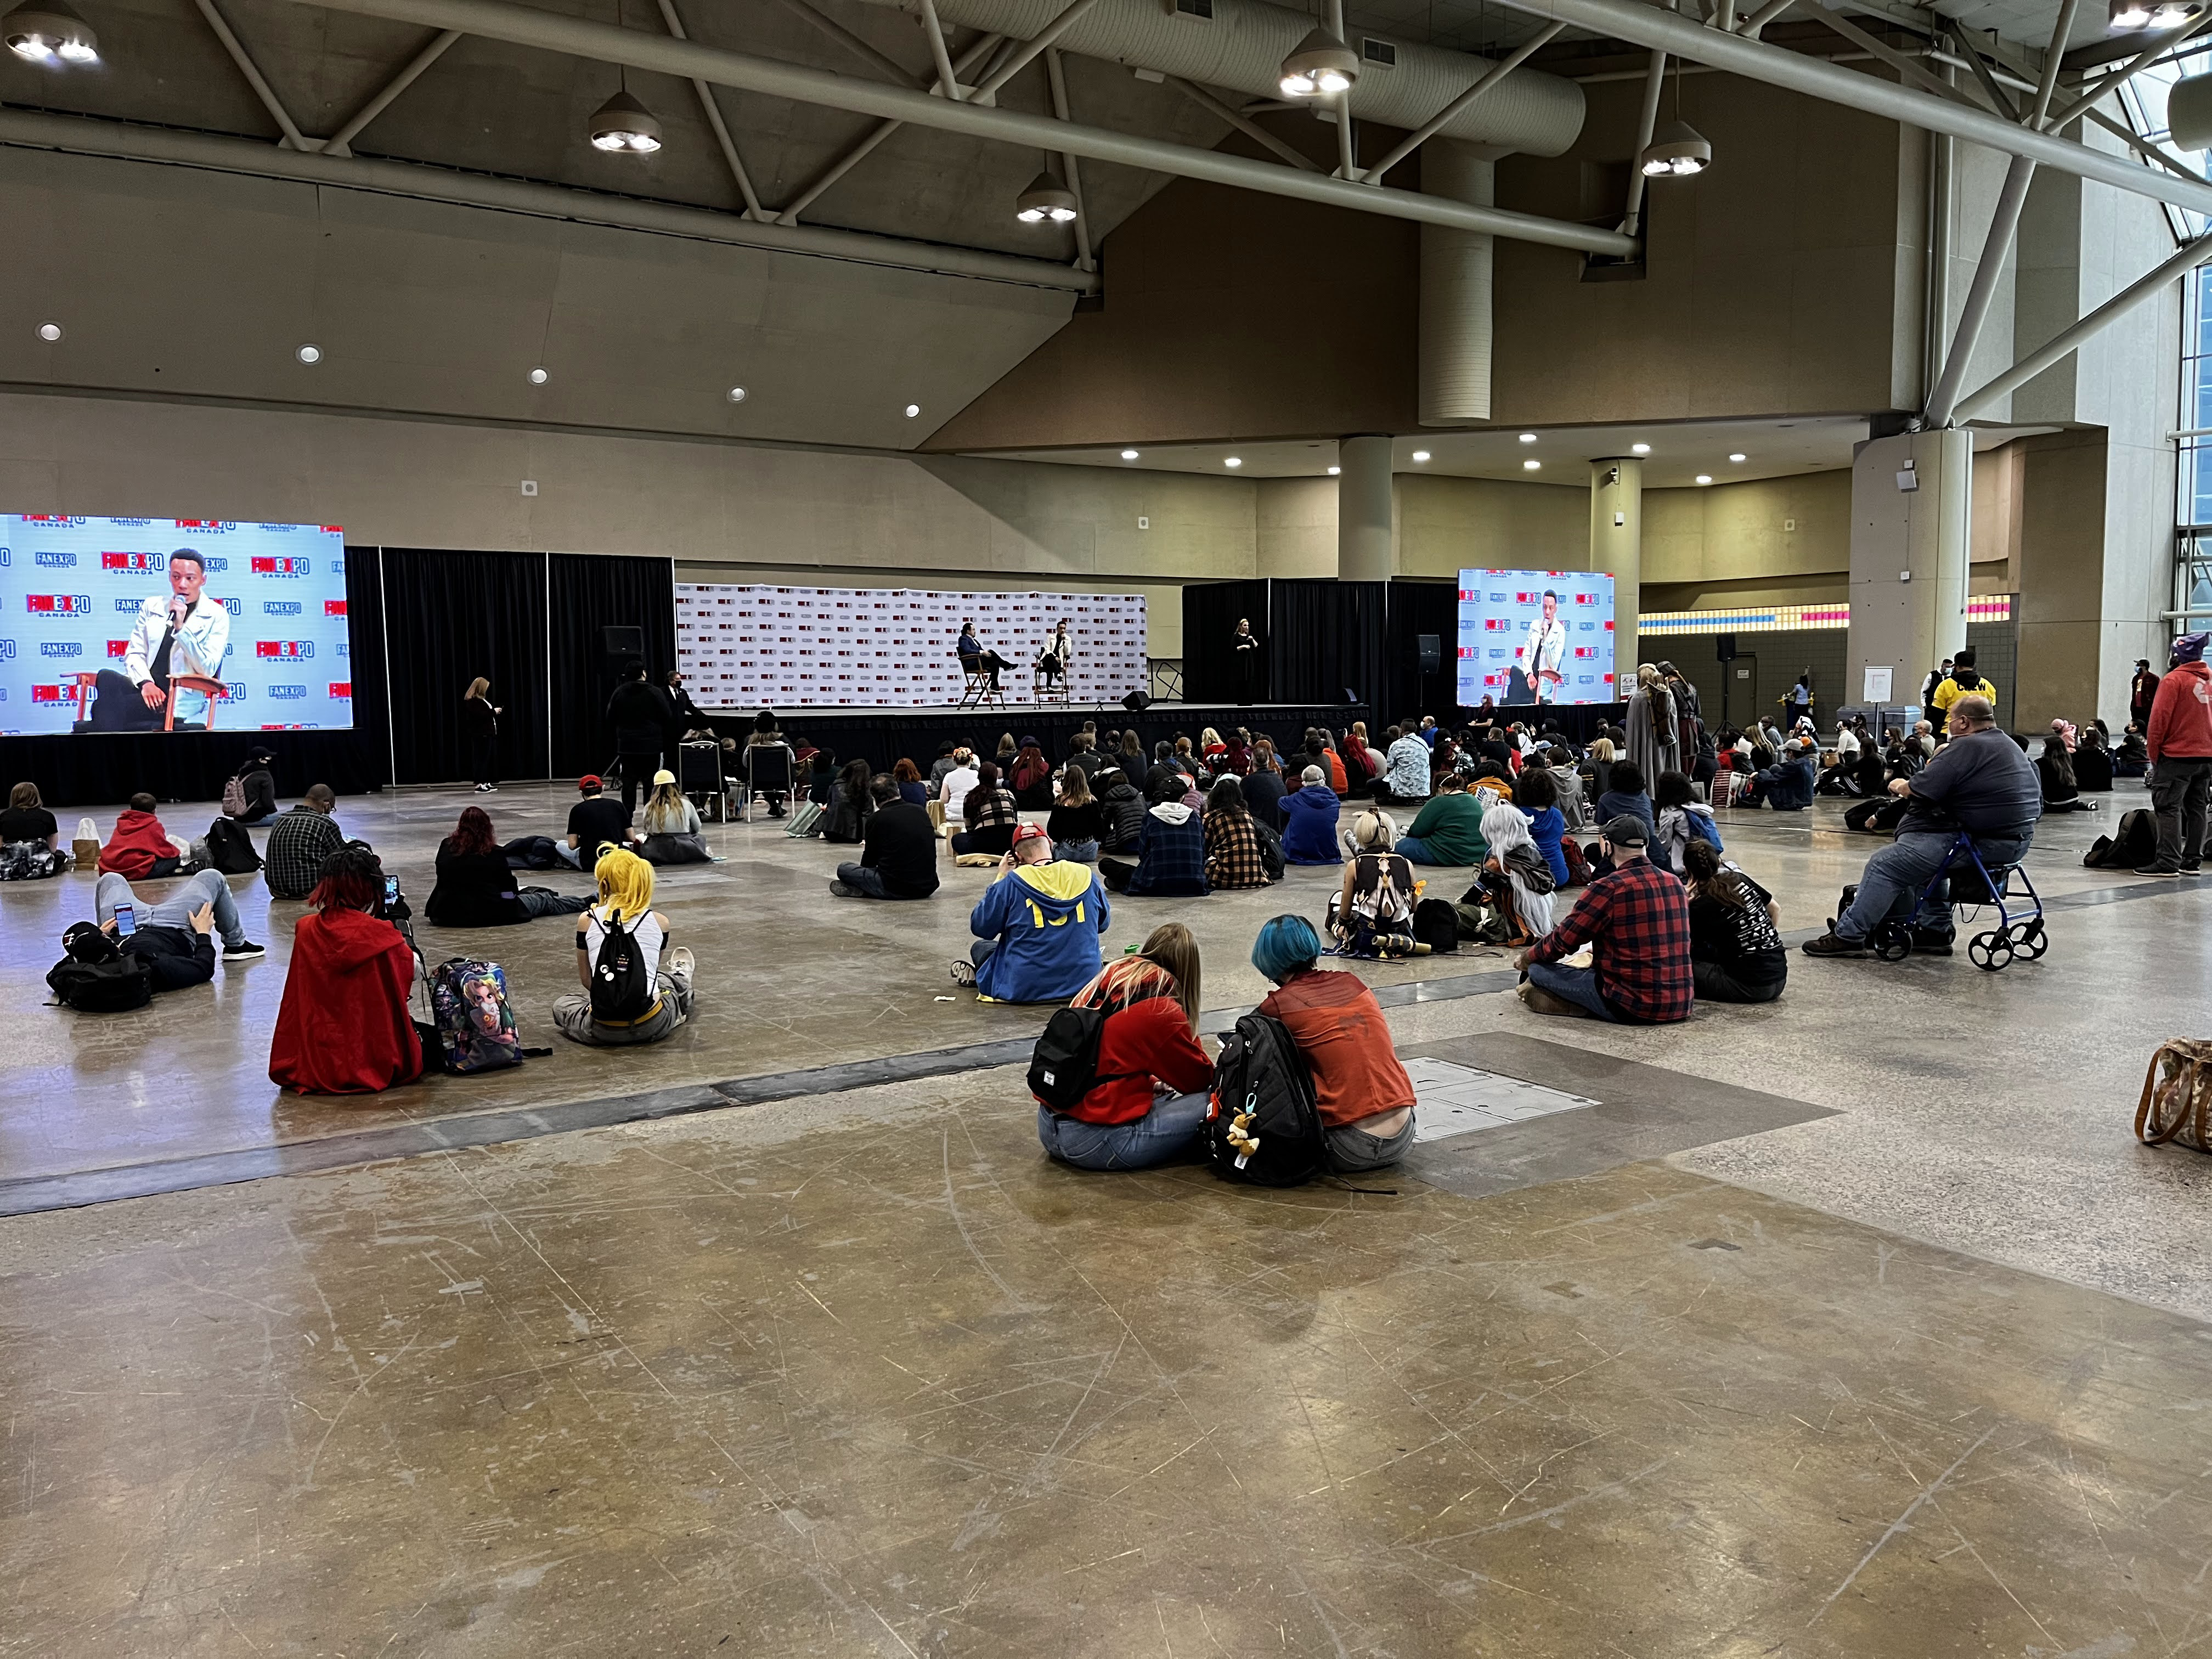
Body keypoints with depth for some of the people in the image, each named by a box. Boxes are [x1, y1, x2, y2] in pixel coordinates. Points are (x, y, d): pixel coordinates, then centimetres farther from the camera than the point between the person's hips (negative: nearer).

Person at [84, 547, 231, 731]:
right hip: (144, 690, 5)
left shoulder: (217, 616, 5)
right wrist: (145, 683, -9)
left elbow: (208, 670, -5)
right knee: (107, 678, -31)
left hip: (180, 702, -4)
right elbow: (134, 654, 13)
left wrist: (181, 627, -16)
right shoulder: (152, 606, 19)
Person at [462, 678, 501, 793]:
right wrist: (493, 711, -17)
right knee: (482, 759, -10)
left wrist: (495, 710, 9)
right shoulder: (472, 701, -12)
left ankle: (486, 783, 15)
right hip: (481, 735, -10)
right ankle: (480, 785, -10)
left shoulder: (481, 699, 19)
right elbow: (480, 715, -25)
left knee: (490, 758, 10)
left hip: (488, 733, 10)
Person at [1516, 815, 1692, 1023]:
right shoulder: (1675, 884, 6)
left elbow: (1561, 942, -5)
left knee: (1539, 969, 2)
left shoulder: (1609, 888, -14)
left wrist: (1524, 959, 15)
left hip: (1633, 1008, -6)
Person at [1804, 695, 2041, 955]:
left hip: (1984, 843, -10)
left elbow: (1917, 790, -15)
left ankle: (1848, 936, -2)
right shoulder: (2008, 744, 17)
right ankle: (1935, 930, 27)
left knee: (1884, 866, -5)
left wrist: (1900, 786, 4)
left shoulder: (1967, 747, -15)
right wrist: (1943, 757, 15)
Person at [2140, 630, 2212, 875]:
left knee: (2168, 807, -6)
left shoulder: (2174, 679, -11)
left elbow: (2159, 719, -14)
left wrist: (2153, 753, -6)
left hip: (2177, 755, -7)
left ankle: (2168, 862, -10)